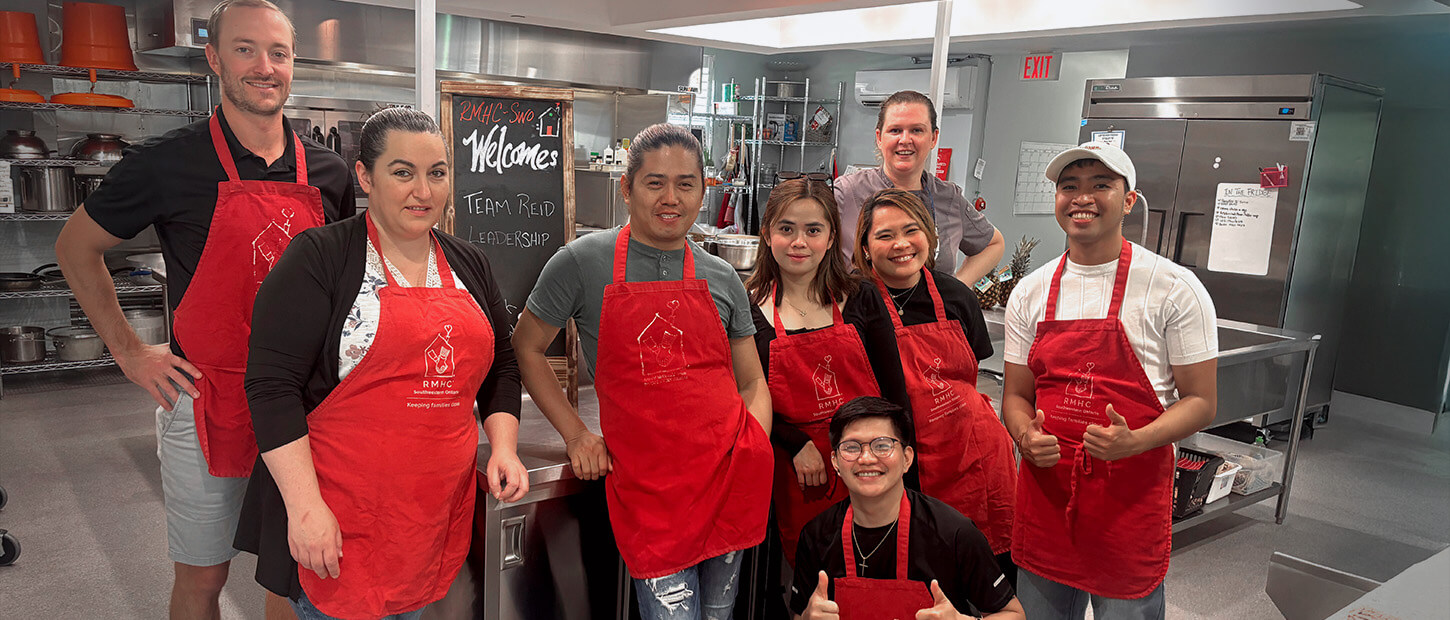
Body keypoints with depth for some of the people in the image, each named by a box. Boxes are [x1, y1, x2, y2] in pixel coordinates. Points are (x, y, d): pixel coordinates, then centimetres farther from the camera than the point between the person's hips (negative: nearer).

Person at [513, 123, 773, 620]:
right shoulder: (584, 262, -2)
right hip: (644, 479, -3)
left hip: (729, 471, 4)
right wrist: (575, 433, -1)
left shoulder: (721, 279, 8)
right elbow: (526, 347, 6)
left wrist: (754, 450, -2)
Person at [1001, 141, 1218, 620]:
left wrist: (1134, 441, -23)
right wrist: (1027, 436, -13)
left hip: (1132, 497, -3)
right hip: (1045, 487, 4)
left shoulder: (1174, 288, -7)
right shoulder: (1030, 293, 4)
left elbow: (1201, 401, -5)